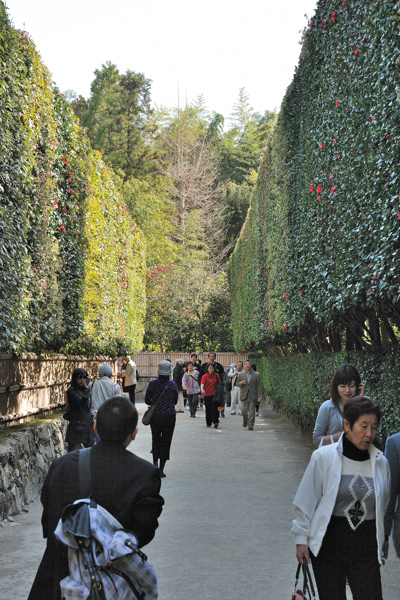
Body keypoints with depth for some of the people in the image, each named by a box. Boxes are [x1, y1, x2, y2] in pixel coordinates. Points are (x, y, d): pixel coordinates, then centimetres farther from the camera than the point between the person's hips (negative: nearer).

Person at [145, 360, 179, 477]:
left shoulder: (153, 383, -5)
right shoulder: (173, 384, -5)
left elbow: (147, 400, 1)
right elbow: (175, 401, 7)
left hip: (155, 415, 1)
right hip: (169, 416, 0)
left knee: (155, 440, 18)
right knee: (166, 442, 7)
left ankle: (155, 461, -2)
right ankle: (161, 469, 8)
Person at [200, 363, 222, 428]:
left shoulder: (216, 375, 3)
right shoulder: (205, 376, -2)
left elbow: (220, 384, 9)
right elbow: (202, 383, -17)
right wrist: (202, 389, -36)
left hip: (214, 394, 0)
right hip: (207, 395, 0)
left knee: (214, 408, -12)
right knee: (208, 409, 7)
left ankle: (215, 422, -17)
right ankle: (208, 423, 19)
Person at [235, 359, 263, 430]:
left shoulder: (256, 375, 8)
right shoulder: (240, 375, 11)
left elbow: (259, 385, 6)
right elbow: (237, 384, 11)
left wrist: (260, 394, -4)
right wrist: (241, 383, -11)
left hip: (252, 396, -1)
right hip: (244, 396, 1)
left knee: (252, 411, -4)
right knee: (243, 410, -4)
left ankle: (250, 425, 2)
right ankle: (245, 420, 24)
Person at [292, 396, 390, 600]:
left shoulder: (381, 462, 1)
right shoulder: (323, 457, -8)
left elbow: (383, 506, 15)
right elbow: (306, 501, -2)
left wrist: (381, 543, 20)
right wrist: (301, 539, 0)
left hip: (366, 548, 2)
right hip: (328, 543, -2)